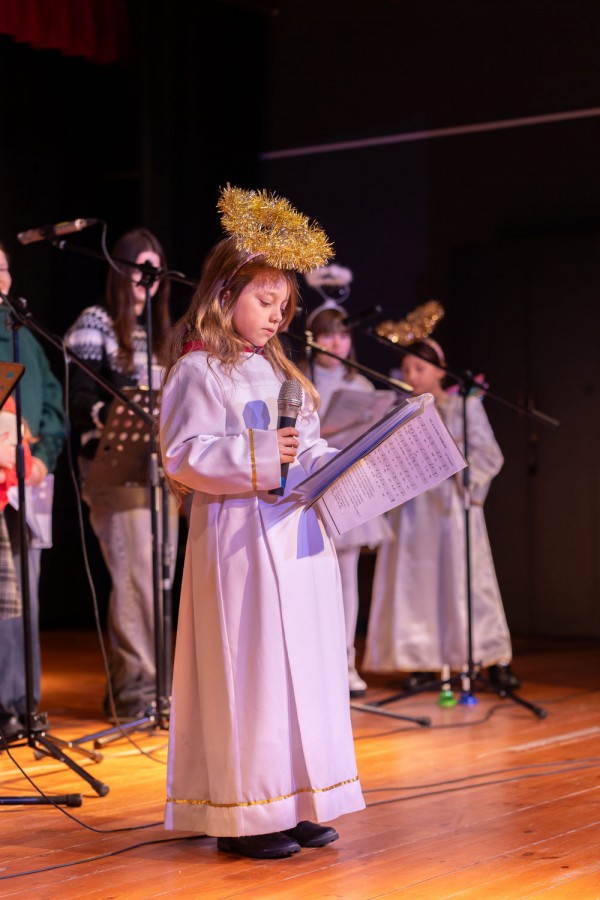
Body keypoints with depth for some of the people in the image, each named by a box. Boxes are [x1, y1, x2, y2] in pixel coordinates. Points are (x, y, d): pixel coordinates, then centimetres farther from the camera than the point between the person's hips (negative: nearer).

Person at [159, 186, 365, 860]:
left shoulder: (277, 371, 19)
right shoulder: (198, 370, -6)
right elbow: (184, 456, -14)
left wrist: (333, 466, 1)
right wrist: (261, 455, -21)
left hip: (299, 539, 8)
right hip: (240, 540, -8)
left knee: (307, 666, 9)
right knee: (249, 672, -6)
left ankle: (295, 802, 17)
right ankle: (244, 813, 3)